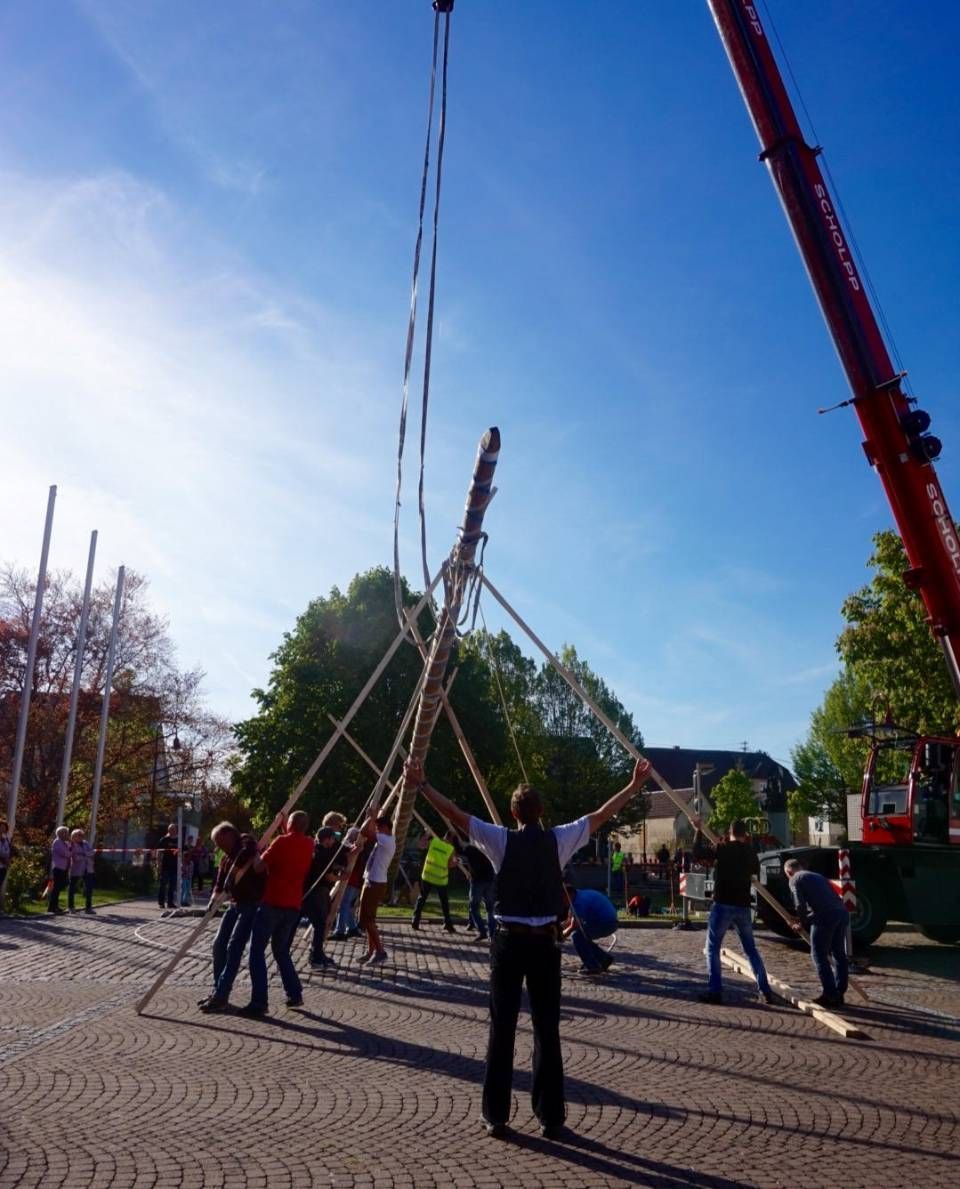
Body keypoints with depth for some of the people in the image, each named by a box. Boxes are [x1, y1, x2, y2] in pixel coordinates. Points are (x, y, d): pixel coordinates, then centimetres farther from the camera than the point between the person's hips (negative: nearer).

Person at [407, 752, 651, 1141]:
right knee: (547, 1030, 7)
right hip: (545, 942, 1)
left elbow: (455, 815, -9)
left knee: (502, 1029, 6)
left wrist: (421, 785, -6)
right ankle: (551, 1119, 14)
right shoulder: (559, 839, -2)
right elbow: (601, 815, 5)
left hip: (509, 941, -1)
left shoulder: (502, 839, -5)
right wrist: (634, 786, 13)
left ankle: (496, 1117, 14)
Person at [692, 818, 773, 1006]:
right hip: (743, 906, 4)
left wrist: (698, 831, 6)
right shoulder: (750, 852, 6)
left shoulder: (723, 848, -8)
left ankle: (715, 991, -4)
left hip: (722, 905, -4)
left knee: (712, 948, 4)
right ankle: (765, 991, 14)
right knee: (751, 949, 17)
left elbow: (697, 853, -4)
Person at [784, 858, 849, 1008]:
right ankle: (839, 994, 22)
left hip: (825, 916, -7)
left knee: (819, 955, 3)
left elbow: (800, 905, -4)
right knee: (839, 955, 16)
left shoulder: (795, 879, 8)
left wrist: (802, 923, 14)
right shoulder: (817, 876, 30)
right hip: (841, 912, 8)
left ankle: (830, 995, 1)